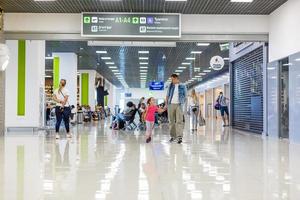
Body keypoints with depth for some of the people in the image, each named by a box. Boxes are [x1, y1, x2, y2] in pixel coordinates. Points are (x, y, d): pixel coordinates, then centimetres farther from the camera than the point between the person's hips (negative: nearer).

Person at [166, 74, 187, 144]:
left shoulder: (183, 86, 5)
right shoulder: (170, 86, 10)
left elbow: (185, 96, 8)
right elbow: (167, 95, 12)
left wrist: (183, 104, -2)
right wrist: (166, 104, 3)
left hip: (179, 105, -2)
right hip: (171, 104, 3)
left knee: (179, 121, -9)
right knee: (171, 121, 4)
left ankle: (179, 137, -12)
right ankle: (173, 136, 11)